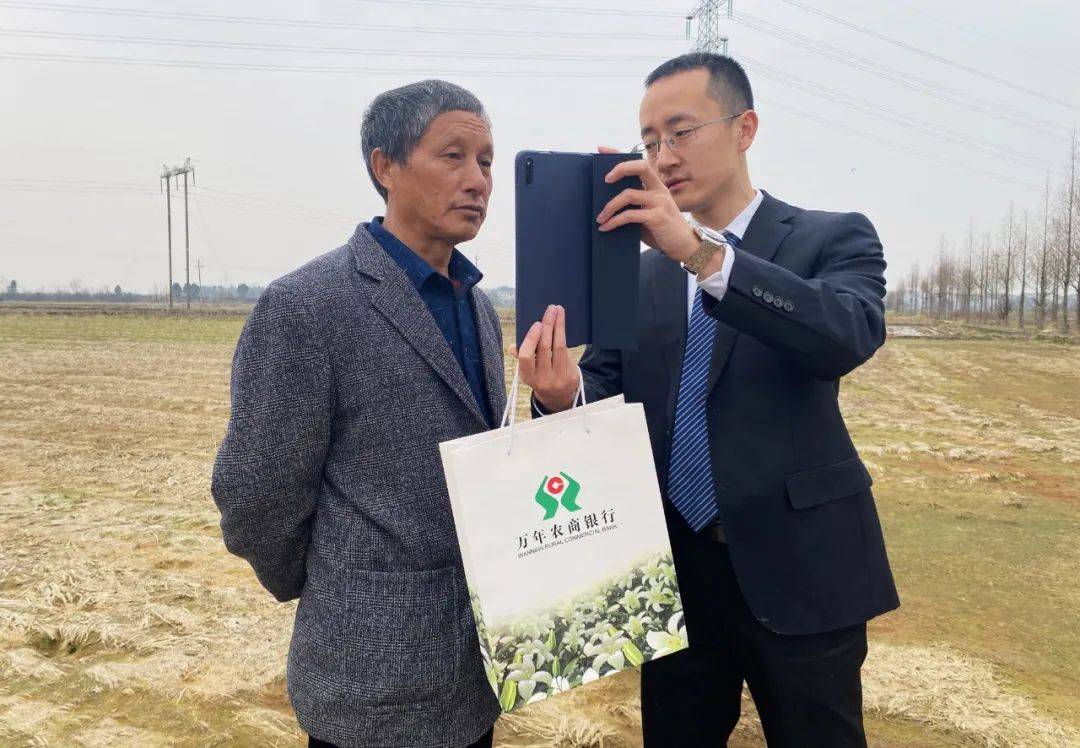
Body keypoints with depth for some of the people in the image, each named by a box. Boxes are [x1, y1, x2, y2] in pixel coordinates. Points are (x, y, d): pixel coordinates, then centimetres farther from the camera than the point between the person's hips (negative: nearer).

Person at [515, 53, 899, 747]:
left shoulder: (833, 238, -3)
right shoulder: (640, 274, 8)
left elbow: (850, 336, -24)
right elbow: (606, 394, -3)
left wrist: (699, 248, -33)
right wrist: (562, 393, -26)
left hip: (797, 569, -3)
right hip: (674, 568, 4)